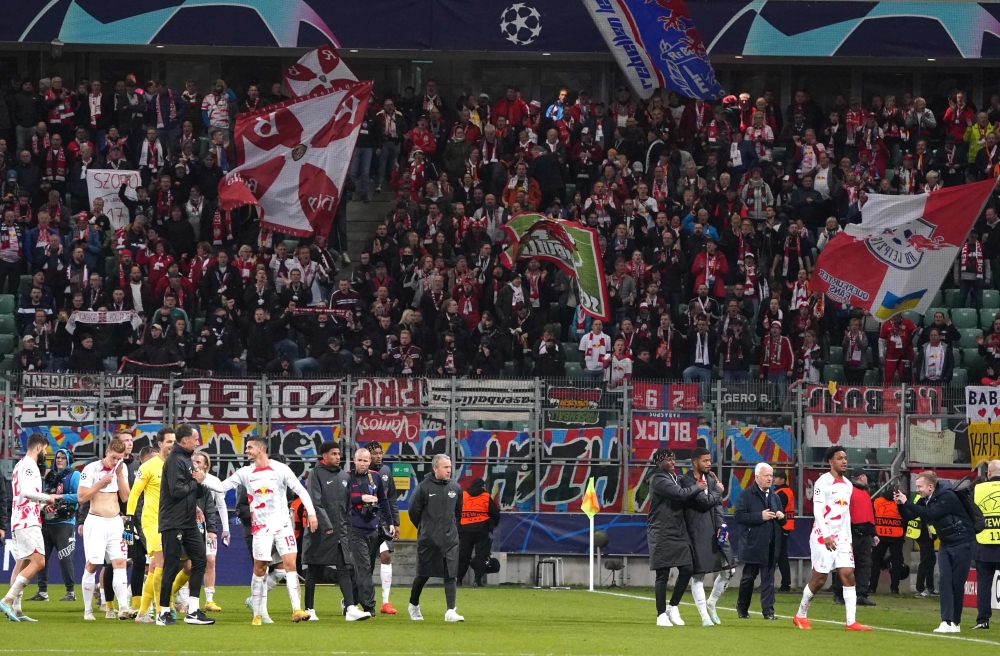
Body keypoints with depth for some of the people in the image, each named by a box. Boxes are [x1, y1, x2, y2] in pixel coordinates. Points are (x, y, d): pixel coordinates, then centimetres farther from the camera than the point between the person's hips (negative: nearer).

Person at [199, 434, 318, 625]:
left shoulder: (280, 469, -3)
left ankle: (297, 610, -13)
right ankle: (257, 614, 11)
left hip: (283, 525, -2)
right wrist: (204, 478, -11)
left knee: (290, 563, -11)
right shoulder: (245, 473, 5)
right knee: (259, 569, 2)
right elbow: (222, 486, 4)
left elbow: (300, 490, -1)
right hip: (261, 528, 2)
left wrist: (311, 513, -7)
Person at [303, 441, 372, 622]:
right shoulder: (316, 474, -5)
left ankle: (350, 608, -11)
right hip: (321, 532, -5)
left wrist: (348, 528, 13)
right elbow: (315, 503, -13)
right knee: (314, 571, 3)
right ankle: (309, 609, 11)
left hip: (341, 531, 5)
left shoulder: (345, 476, 13)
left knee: (345, 569, -4)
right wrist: (327, 525, -19)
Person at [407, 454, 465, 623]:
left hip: (450, 539, 3)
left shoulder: (455, 488, 5)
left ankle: (451, 611, -8)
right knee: (423, 574, 8)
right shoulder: (424, 487, -7)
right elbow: (414, 511, 0)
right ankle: (413, 605, 29)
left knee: (451, 575, -5)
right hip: (428, 539, -3)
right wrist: (424, 528, 8)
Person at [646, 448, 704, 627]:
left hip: (678, 531, 8)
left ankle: (673, 607, 18)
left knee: (687, 569, 3)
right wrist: (698, 487, -7)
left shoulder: (673, 477, 16)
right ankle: (662, 614, 5)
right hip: (662, 533, -8)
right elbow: (680, 494, -22)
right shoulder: (658, 480, -13)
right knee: (663, 574, -2)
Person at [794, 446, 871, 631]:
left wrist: (848, 537, 14)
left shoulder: (848, 485, 14)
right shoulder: (823, 482, -8)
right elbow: (817, 511, -14)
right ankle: (801, 615, 16)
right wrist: (826, 535, -21)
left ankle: (851, 621, -9)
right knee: (819, 579, -2)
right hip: (823, 537, -6)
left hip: (842, 538, 6)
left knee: (848, 575, -6)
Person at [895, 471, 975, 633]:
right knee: (945, 581, -4)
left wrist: (907, 502, -29)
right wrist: (900, 504, -13)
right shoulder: (927, 500, 3)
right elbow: (909, 516, 6)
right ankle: (947, 621, -9)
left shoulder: (947, 497, -22)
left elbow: (930, 515, -33)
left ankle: (955, 622, 4)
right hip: (946, 545, 7)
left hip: (961, 543, -7)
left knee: (957, 583, -3)